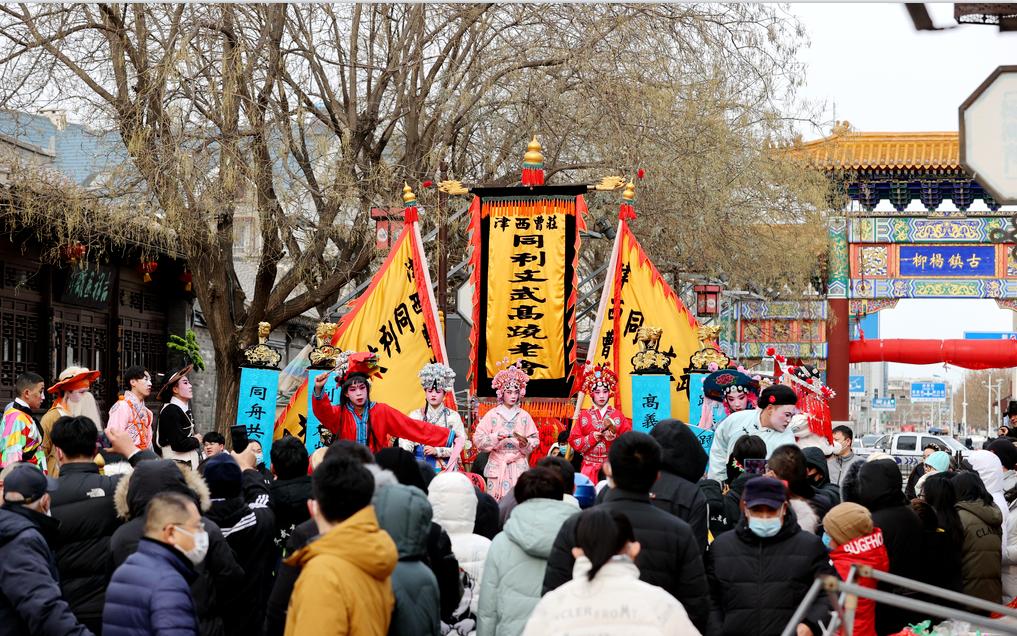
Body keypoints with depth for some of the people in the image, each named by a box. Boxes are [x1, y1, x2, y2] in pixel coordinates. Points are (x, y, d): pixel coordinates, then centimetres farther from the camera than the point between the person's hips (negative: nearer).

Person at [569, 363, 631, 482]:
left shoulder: (618, 415, 6)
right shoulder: (584, 415, 7)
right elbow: (573, 441, 3)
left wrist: (614, 437, -14)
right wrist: (591, 438, -10)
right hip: (589, 467, 0)